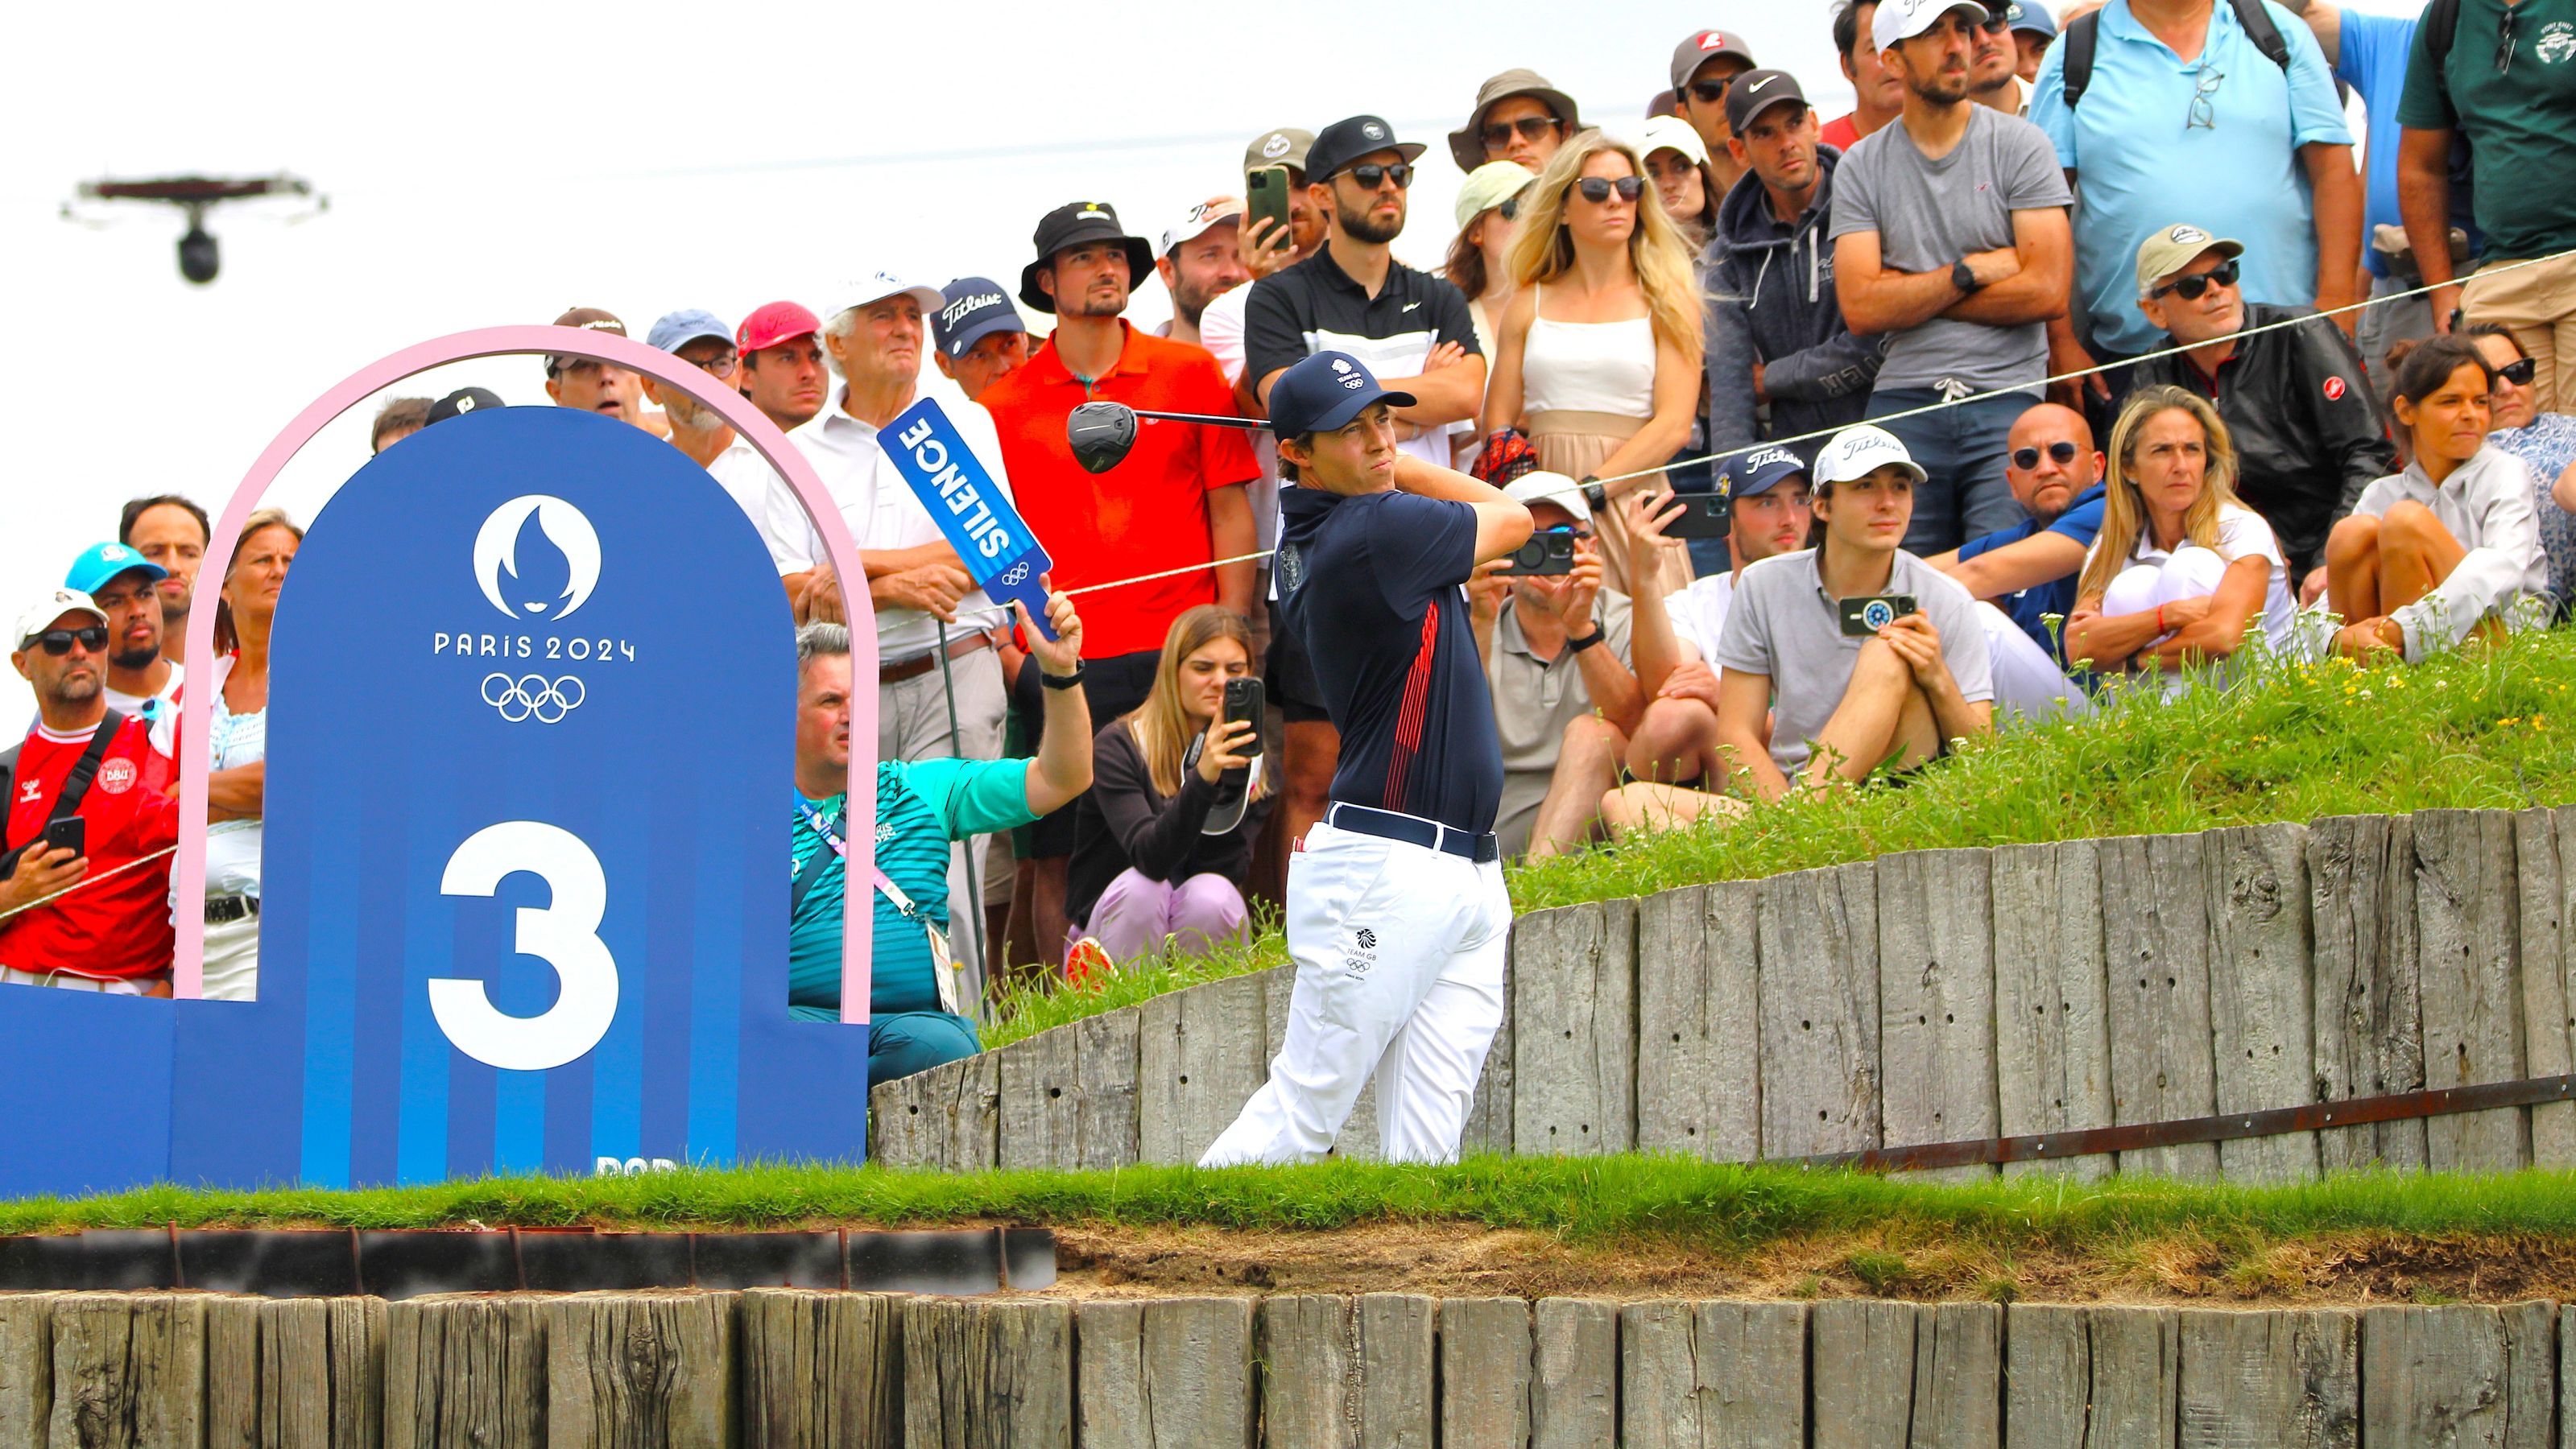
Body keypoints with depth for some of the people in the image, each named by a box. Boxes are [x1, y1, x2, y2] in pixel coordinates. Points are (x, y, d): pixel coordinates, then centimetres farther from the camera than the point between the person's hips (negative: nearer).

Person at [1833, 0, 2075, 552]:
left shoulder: (2019, 145, 4)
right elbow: (1861, 308, -2)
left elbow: (2047, 292, -6)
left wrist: (1914, 294, -2)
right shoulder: (1862, 167, 8)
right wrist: (1971, 272, -7)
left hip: (2008, 399, -2)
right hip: (1905, 403, 2)